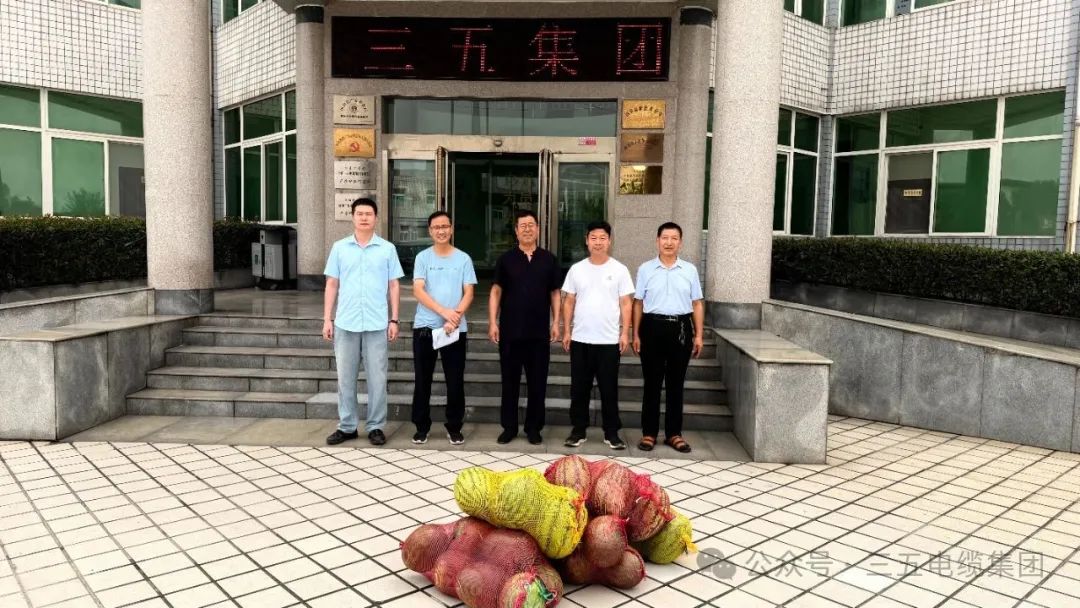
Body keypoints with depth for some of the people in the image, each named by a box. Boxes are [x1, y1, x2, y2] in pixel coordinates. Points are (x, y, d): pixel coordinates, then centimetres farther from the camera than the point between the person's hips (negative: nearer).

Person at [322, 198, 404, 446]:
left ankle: (375, 426, 14)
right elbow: (332, 285, 8)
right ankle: (346, 426, 19)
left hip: (377, 324, -1)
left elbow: (394, 286, 5)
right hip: (345, 323, 1)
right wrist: (327, 319, 3)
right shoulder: (339, 247, 6)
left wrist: (394, 320, 0)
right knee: (345, 377, 8)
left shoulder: (387, 249, 3)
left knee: (377, 377, 3)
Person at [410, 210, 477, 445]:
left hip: (456, 329, 0)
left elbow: (468, 293, 0)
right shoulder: (423, 257, 2)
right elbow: (418, 291, -7)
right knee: (423, 380, 6)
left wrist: (455, 317, -16)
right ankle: (422, 426, 19)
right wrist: (444, 312, -18)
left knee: (455, 381, 4)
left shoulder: (463, 258, 4)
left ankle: (454, 427, 18)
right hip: (425, 327, 0)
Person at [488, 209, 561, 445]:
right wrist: (493, 322, -5)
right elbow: (496, 291, 3)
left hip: (539, 331, 1)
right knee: (510, 381, 7)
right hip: (510, 330, 0)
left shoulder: (548, 259, 5)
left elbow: (554, 293, 8)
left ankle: (534, 428, 18)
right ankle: (509, 427, 18)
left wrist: (556, 322, 1)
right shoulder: (506, 259, 3)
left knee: (537, 382, 6)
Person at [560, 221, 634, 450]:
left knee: (609, 388, 5)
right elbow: (568, 302, 6)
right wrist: (566, 331, 1)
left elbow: (625, 304, 0)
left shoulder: (619, 270, 0)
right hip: (580, 339, 2)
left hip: (609, 340, -1)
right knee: (579, 387, 8)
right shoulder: (576, 269, 4)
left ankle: (611, 432, 15)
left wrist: (625, 333, -6)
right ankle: (578, 430, 19)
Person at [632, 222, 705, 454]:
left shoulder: (690, 270, 6)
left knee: (676, 383, 9)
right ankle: (649, 433, 14)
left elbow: (697, 304, 8)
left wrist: (699, 335, 2)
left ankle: (674, 433, 18)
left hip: (681, 328, 1)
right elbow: (638, 303, 5)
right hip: (653, 327, -1)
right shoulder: (646, 269, 3)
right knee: (652, 383, 5)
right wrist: (636, 334, 1)